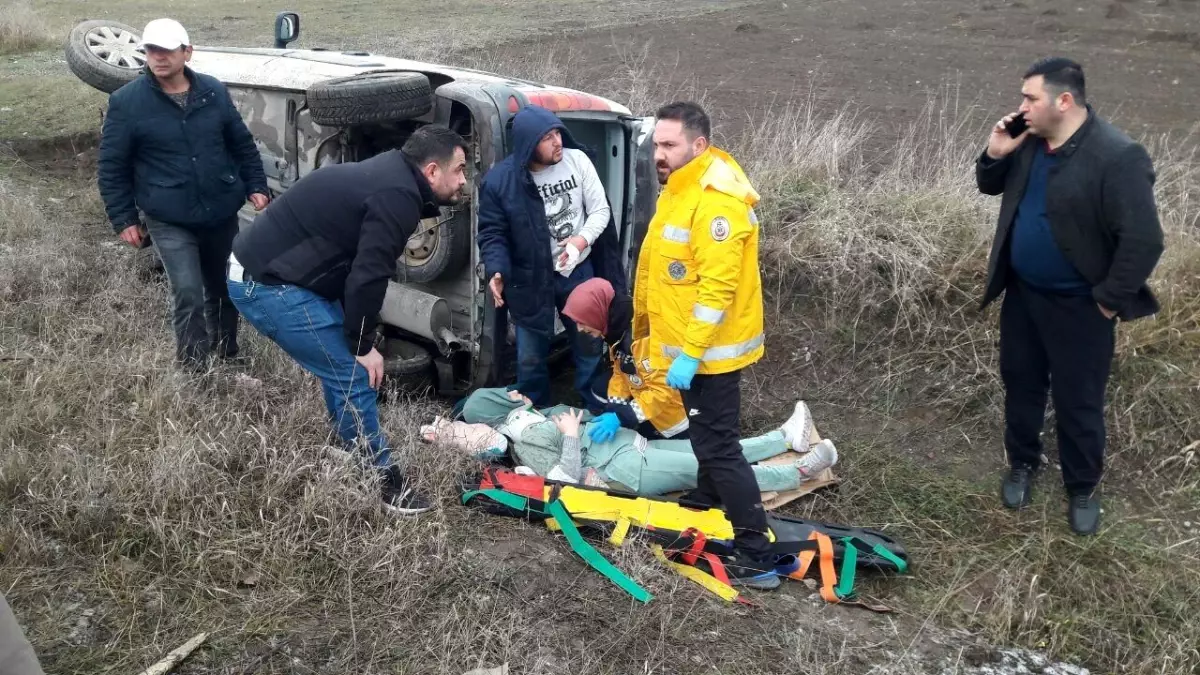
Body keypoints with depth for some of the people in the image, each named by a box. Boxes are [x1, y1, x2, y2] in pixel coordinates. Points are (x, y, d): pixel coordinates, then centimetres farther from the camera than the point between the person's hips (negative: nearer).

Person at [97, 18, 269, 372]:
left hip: (222, 213, 4)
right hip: (169, 220, -4)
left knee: (224, 288, 16)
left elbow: (242, 144, 13)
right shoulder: (126, 101, -6)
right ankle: (195, 371, 3)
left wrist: (255, 186, 5)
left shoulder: (214, 91, 2)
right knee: (188, 294, -12)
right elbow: (111, 167, -2)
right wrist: (124, 218, -4)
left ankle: (227, 356, 37)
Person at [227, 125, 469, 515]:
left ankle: (351, 454, 35)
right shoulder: (398, 199, -19)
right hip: (268, 284, -10)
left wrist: (356, 338, 19)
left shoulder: (390, 177, 13)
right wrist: (363, 345, -8)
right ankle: (382, 480, 7)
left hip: (268, 271, 10)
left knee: (344, 362, 20)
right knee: (354, 376, -5)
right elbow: (368, 276, -21)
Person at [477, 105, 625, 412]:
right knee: (531, 357, 11)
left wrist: (583, 239, -20)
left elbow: (600, 209, -3)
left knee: (590, 347, 15)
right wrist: (496, 270, -25)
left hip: (579, 272, 2)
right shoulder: (499, 180, -16)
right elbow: (492, 232, -8)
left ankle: (598, 412, 36)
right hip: (530, 281, -1)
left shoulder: (577, 159, -10)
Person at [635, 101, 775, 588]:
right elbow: (664, 268, 20)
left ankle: (756, 560, -1)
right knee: (709, 439, 24)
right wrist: (642, 324, 24)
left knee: (717, 447, -7)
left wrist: (690, 354, -28)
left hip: (709, 349, -10)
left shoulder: (717, 201, -23)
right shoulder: (681, 189, 11)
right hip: (691, 345, 10)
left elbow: (717, 286, -28)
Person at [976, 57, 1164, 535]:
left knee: (1077, 402, 8)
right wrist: (995, 154, -9)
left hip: (1077, 305, -6)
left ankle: (1082, 489, 30)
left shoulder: (1117, 158, -25)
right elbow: (992, 187, 12)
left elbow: (1143, 241, -24)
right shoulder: (1031, 141, -4)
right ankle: (1022, 464, 42)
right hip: (1023, 293, 6)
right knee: (1020, 383, 20)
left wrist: (1109, 299, -16)